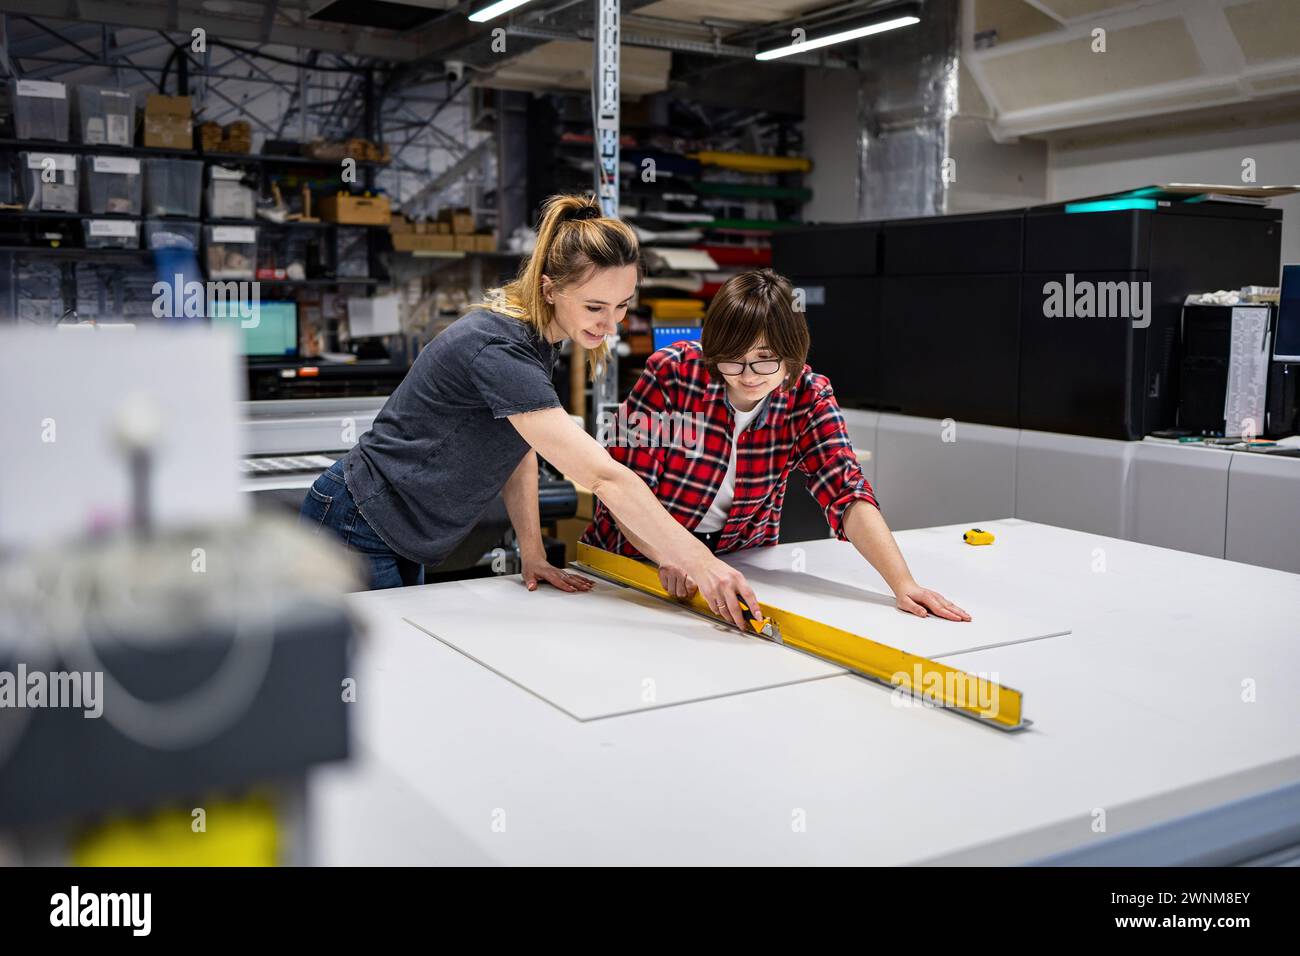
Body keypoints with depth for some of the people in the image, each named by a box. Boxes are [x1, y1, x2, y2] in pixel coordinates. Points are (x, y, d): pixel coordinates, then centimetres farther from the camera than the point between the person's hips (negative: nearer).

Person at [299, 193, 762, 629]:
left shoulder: (539, 335, -1)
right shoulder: (497, 349, -31)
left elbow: (519, 446, 6)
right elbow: (604, 476, -37)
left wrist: (532, 554, -2)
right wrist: (699, 563, -38)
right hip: (356, 534, -9)